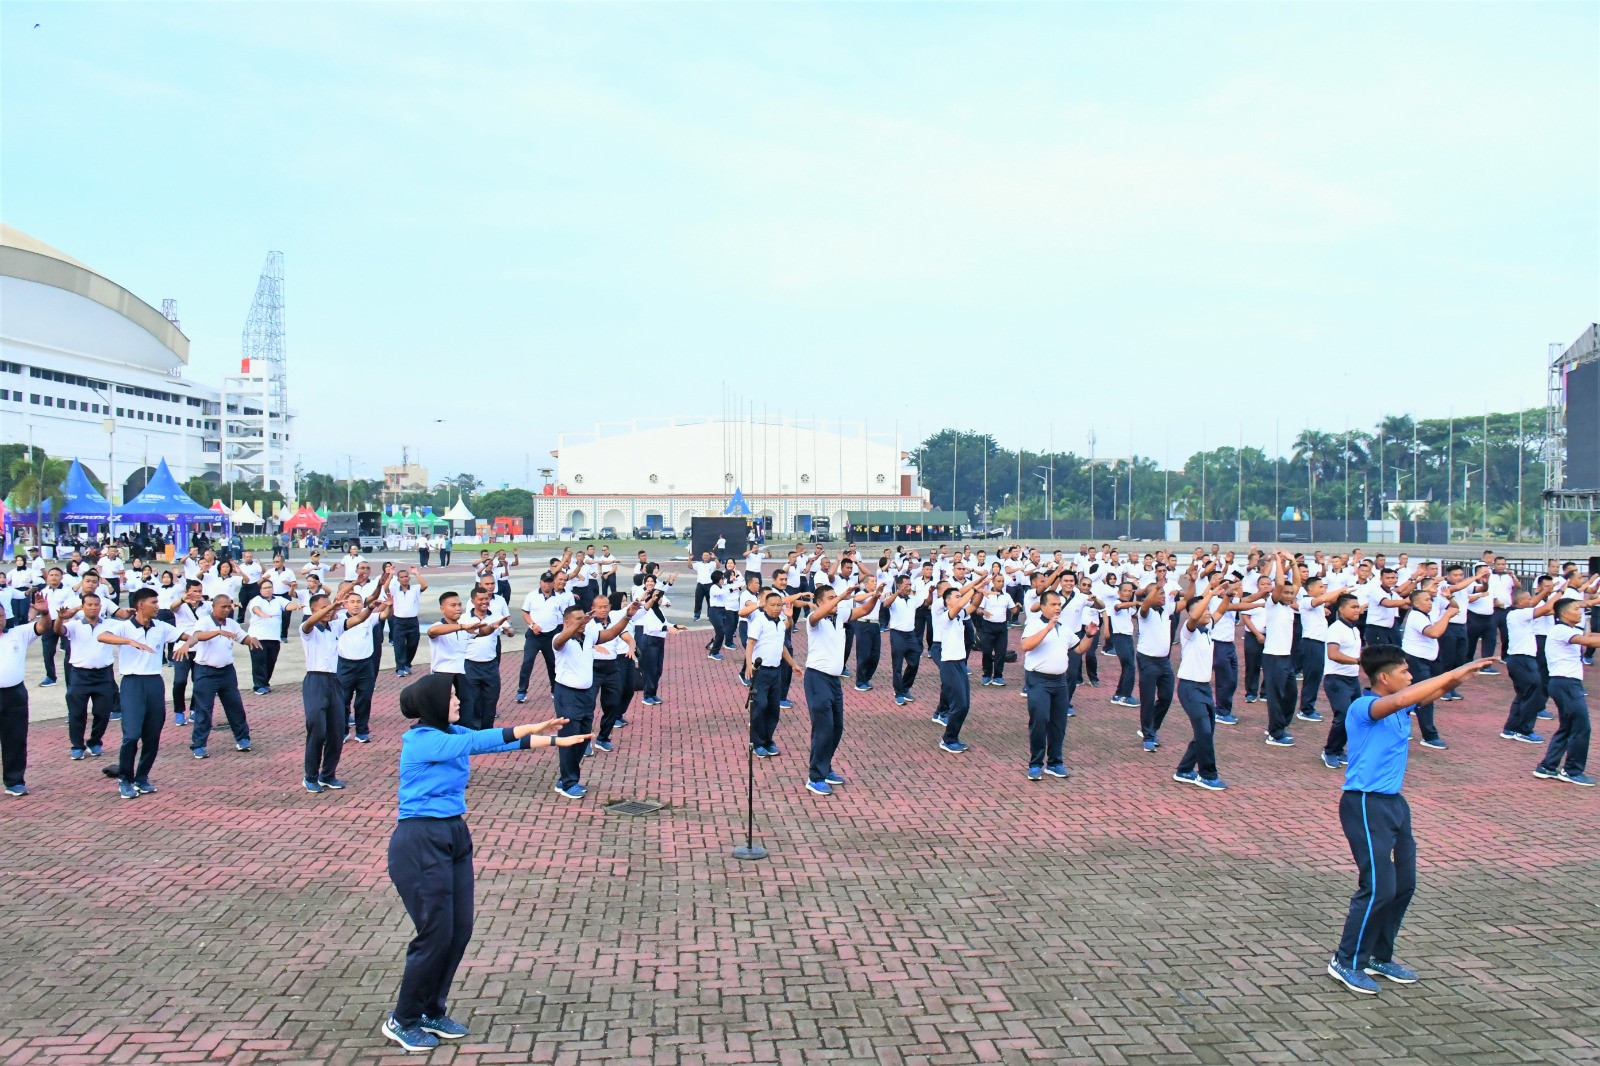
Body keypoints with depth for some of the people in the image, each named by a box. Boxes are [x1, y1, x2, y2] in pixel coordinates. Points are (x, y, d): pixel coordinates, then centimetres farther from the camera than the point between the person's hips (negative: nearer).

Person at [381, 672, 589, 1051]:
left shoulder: (451, 734, 10)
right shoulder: (421, 741, -16)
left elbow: (498, 743, 6)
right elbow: (479, 741, -28)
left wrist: (554, 740, -2)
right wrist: (531, 728, -32)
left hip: (454, 837, 9)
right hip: (420, 843, -9)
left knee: (460, 929, 8)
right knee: (435, 934, -4)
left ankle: (433, 1012, 25)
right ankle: (402, 1021, 14)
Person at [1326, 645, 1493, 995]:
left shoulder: (1401, 707, 8)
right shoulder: (1362, 708, -19)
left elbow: (1435, 691, 10)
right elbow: (1402, 699, -36)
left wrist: (1466, 673, -11)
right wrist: (1456, 672, -32)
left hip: (1394, 803, 9)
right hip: (1366, 805, -9)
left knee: (1404, 884, 12)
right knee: (1378, 887, -9)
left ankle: (1379, 957, 25)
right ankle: (1346, 963, 4)